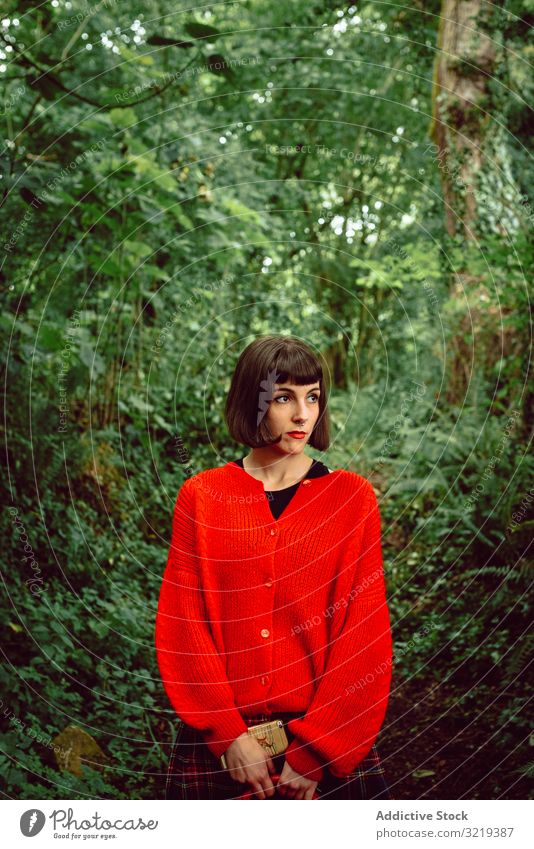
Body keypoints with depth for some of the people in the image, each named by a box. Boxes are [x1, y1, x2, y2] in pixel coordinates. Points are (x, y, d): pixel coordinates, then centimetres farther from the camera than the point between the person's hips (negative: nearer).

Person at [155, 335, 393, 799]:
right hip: (218, 746, 1)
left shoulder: (353, 497, -1)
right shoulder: (201, 496, 0)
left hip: (329, 745, 0)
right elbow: (181, 627, -2)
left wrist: (314, 752, -11)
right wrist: (229, 734, -11)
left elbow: (364, 636, -5)